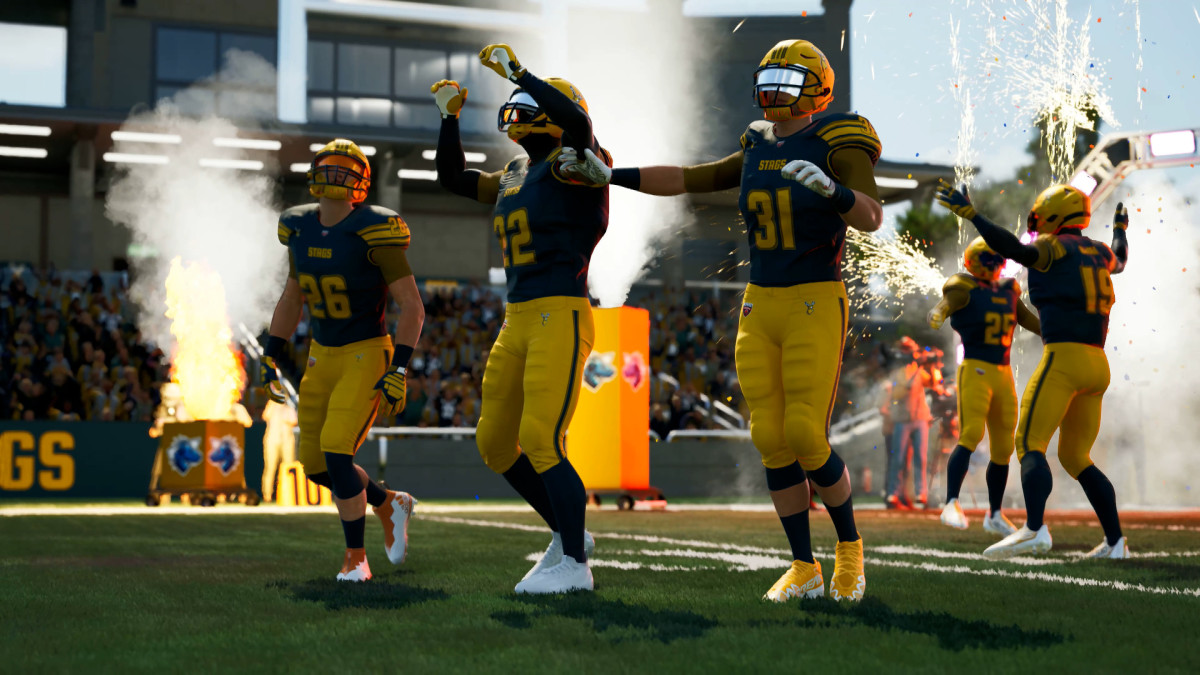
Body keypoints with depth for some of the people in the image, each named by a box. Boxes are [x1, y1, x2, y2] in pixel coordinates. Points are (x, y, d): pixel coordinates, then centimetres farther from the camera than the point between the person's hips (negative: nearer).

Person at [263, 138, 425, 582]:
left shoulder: (374, 233, -19)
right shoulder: (301, 229, 1)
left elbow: (413, 306, -17)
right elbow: (292, 298, 15)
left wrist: (398, 371, -23)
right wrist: (270, 357, 11)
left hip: (368, 357, -7)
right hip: (322, 358, 7)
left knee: (336, 453, -19)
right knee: (316, 465, 10)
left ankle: (355, 556, -2)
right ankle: (389, 505, 35)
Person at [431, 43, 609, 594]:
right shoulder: (515, 177, 17)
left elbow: (577, 121, -29)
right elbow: (453, 179, 30)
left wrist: (516, 72, -22)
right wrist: (450, 117, 19)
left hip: (561, 319, -9)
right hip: (517, 321, 9)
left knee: (541, 440, -13)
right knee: (495, 444, 11)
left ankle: (573, 565, -2)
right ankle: (566, 532, 26)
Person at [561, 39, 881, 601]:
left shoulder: (837, 148, -8)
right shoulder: (756, 154, 12)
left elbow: (870, 218, -22)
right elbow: (687, 179, 15)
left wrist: (830, 188, -42)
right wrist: (609, 175, 8)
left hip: (817, 307, -6)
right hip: (760, 308, 6)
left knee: (806, 438, -12)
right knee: (772, 439, 1)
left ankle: (849, 543, 14)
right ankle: (804, 569, 11)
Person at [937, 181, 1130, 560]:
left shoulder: (1056, 248, -2)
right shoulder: (1099, 254, 20)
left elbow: (1015, 249, -22)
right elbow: (1119, 262, 45)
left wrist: (970, 214, -23)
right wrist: (1120, 230, 65)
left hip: (1064, 358, -8)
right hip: (1097, 363, 8)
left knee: (1029, 444, -14)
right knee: (1075, 457, 15)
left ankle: (1035, 529, -33)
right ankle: (1115, 540, 10)